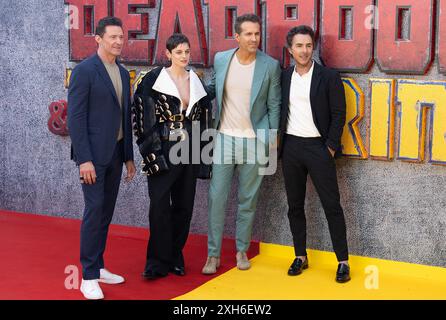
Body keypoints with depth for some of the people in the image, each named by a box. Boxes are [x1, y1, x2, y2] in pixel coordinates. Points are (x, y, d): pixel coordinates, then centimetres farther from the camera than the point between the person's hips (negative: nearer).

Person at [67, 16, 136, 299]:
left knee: (107, 211, 10)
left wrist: (129, 156, 15)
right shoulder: (84, 71, -9)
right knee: (95, 209, -7)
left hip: (116, 153, 7)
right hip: (93, 153, -7)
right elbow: (76, 117, -13)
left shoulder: (123, 73, 13)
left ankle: (98, 267, 20)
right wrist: (84, 159, -18)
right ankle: (89, 277, 1)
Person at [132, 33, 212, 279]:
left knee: (183, 207, 8)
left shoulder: (196, 81, 10)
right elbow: (143, 117, -6)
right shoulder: (153, 80, -3)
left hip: (188, 153, 5)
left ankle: (175, 257, 20)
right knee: (160, 206, -8)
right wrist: (151, 152, -13)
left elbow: (203, 118, 13)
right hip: (162, 152, -4)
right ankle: (158, 262, 3)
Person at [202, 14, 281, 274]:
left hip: (254, 141, -1)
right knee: (217, 197, 1)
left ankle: (242, 250, 22)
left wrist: (271, 142, -1)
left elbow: (274, 106, 1)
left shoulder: (270, 65, -4)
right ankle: (213, 254, 10)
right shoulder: (221, 59, 1)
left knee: (248, 201, 8)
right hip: (225, 138, 1)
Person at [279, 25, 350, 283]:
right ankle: (301, 256, 22)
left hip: (318, 146, -4)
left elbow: (339, 114, -4)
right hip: (291, 146, 4)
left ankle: (343, 261, 3)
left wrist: (330, 146, -8)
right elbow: (279, 110, 12)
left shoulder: (329, 77, -4)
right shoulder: (284, 77, 7)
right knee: (295, 205, 10)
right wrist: (279, 144, 5)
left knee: (332, 205, -3)